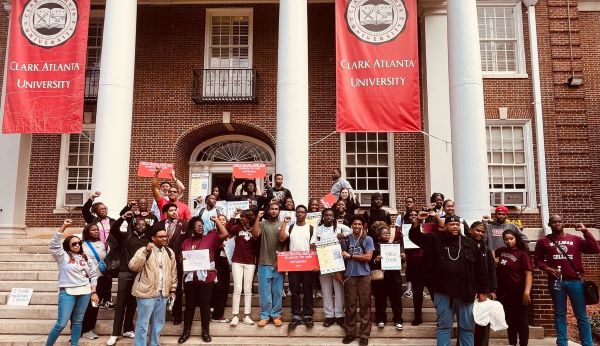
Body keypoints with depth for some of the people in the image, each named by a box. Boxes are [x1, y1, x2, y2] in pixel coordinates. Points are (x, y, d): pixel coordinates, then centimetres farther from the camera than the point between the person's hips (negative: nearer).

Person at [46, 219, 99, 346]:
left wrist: (93, 292, 8)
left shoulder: (86, 258, 11)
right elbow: (54, 243, -15)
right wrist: (64, 226, -22)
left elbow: (93, 275, 14)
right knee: (61, 323, -7)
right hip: (67, 292, -3)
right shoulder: (63, 256, 1)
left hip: (84, 292, 4)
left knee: (78, 322, 8)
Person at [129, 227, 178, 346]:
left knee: (158, 323, 14)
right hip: (147, 292, -5)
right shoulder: (143, 250, -6)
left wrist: (173, 290, 11)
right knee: (143, 323, 1)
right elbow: (133, 267, -20)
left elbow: (173, 272, 13)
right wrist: (146, 252, -27)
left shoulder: (170, 252, 8)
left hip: (163, 293, 5)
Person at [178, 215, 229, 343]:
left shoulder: (210, 238, 2)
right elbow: (180, 259, 17)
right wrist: (183, 259, -5)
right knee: (189, 305, 10)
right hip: (190, 277, 3)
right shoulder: (186, 242, 12)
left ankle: (205, 331, 17)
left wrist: (216, 221, -8)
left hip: (206, 277, -2)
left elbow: (225, 234, -12)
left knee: (205, 305, 5)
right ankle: (186, 331, 22)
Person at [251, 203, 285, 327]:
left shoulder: (282, 225, 5)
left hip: (278, 264, 1)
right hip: (264, 264, -1)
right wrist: (258, 218, -13)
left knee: (277, 291, 7)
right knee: (265, 292, 4)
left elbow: (285, 243, 3)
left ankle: (276, 315, 18)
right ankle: (264, 316, 14)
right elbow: (255, 234, -14)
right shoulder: (262, 223, 4)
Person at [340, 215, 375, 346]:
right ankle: (350, 332, 15)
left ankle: (364, 334, 9)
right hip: (349, 275, 1)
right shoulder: (345, 239, 7)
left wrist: (350, 255, -9)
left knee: (365, 306, 1)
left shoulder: (368, 239, 3)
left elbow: (368, 257, -8)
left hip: (364, 275, -1)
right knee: (350, 306, 4)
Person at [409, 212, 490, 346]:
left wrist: (483, 291, 3)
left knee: (467, 326, 12)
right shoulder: (435, 240, 1)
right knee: (444, 325, 8)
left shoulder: (470, 244, 3)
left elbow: (480, 269, 5)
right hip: (443, 292, -1)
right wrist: (418, 221, -18)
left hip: (465, 293, 1)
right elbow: (414, 236, 0)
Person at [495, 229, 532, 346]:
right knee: (509, 319, 15)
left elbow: (528, 273, -18)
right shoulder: (501, 251, 5)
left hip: (519, 292, -6)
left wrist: (527, 291, -26)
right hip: (505, 292, 6)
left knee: (521, 319, 3)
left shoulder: (522, 254, -12)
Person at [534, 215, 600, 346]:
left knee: (582, 315, 4)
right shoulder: (543, 241, 6)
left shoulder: (575, 239, 7)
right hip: (556, 281, 0)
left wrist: (585, 231, -7)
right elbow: (538, 259, 10)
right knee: (560, 314, 8)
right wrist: (547, 268, -8)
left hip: (575, 281, 0)